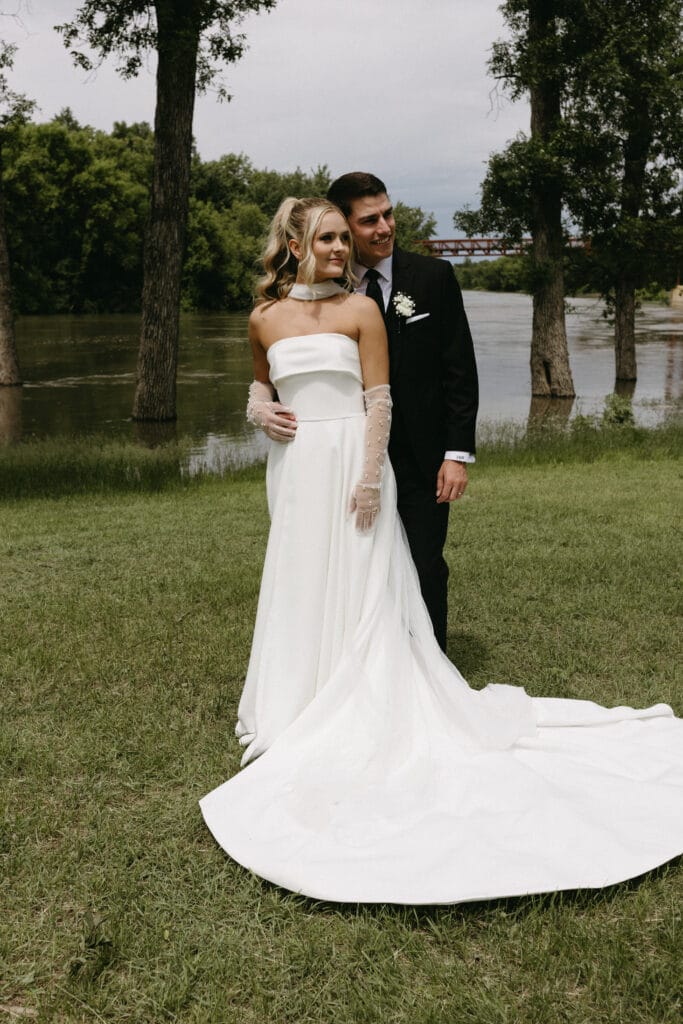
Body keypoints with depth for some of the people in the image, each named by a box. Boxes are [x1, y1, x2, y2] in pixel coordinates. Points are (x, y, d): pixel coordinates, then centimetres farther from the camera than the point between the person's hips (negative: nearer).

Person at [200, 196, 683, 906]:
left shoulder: (361, 310, -3)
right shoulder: (264, 317, 7)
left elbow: (380, 400, -7)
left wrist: (370, 476, -14)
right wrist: (259, 406, 1)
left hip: (349, 463, -4)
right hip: (294, 468, 4)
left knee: (360, 592, 1)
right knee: (299, 588, 12)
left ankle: (365, 714, 15)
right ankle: (302, 709, 28)